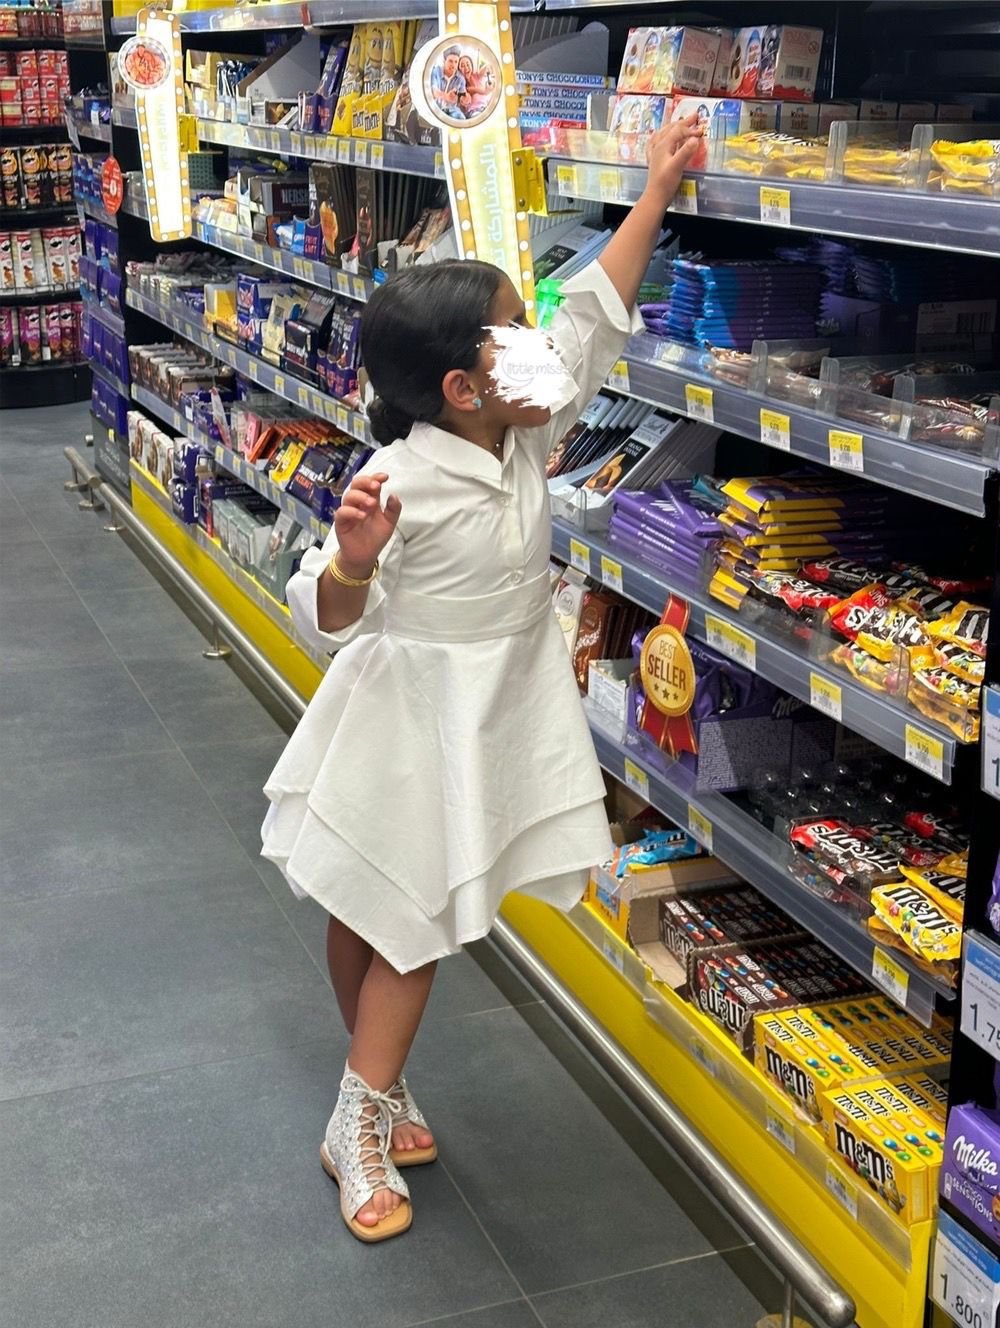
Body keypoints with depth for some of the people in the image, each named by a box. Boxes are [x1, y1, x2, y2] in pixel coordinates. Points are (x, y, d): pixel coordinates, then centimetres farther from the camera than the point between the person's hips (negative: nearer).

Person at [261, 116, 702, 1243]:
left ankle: (374, 1093, 35)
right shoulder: (406, 480, -25)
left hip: (490, 717, 6)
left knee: (407, 923, 18)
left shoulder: (524, 433, -6)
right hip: (402, 721, -6)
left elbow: (595, 314, 3)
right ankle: (361, 1125, 24)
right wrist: (354, 558, -44)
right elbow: (329, 620, -22)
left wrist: (655, 194, 4)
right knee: (371, 917, 10)